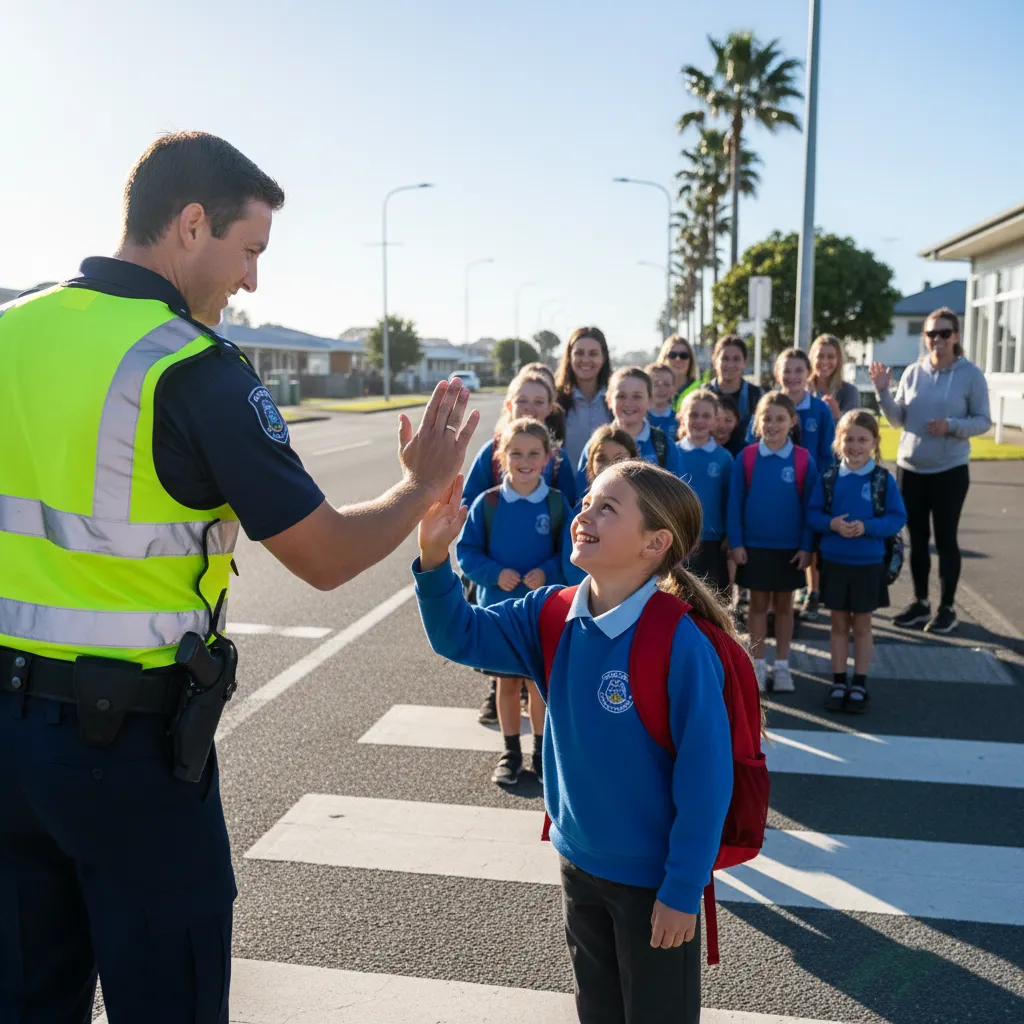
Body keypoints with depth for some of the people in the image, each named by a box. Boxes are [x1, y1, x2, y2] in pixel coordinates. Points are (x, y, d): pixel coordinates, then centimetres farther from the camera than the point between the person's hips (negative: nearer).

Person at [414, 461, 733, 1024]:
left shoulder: (680, 645, -27)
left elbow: (705, 779, -22)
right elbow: (460, 635, -7)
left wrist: (683, 891, -16)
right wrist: (433, 555, -24)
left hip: (654, 877, -6)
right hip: (579, 860, 6)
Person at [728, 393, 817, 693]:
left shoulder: (803, 460, -7)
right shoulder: (746, 458, -6)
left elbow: (809, 506, -3)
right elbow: (735, 504, -3)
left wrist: (807, 546, -5)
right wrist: (735, 542, -6)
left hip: (790, 547, 0)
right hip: (754, 545, 0)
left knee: (784, 604, 11)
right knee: (758, 604, 9)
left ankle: (782, 666, 21)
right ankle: (758, 665, 19)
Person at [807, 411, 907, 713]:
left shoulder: (883, 479, -7)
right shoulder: (828, 477, -2)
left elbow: (897, 518, -6)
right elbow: (812, 513, 0)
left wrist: (867, 527, -21)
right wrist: (832, 524, -20)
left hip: (869, 563, -1)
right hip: (833, 561, 1)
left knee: (862, 625, 10)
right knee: (839, 624, 11)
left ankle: (859, 686, 21)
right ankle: (839, 684, 21)